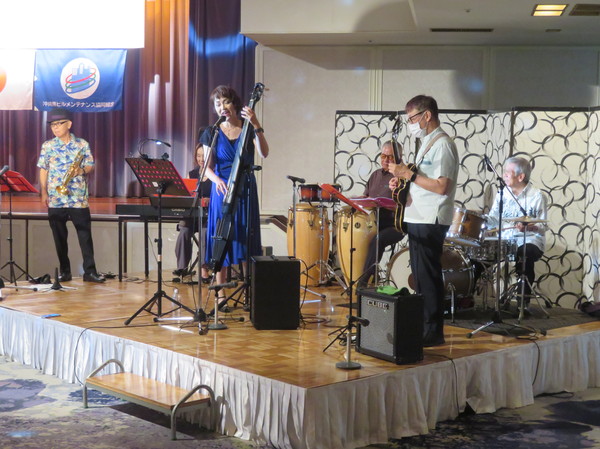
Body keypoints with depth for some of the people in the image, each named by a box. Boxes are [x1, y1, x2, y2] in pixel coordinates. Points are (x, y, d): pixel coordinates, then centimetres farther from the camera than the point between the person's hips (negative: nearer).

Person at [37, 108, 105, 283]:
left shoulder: (82, 145, 4)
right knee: (59, 237, 5)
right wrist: (44, 193, 3)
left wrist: (82, 171, -15)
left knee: (85, 235, -4)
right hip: (55, 199, 1)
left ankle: (90, 271, 0)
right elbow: (43, 170, 10)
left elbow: (90, 166, 7)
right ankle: (65, 271, 15)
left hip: (79, 198, -1)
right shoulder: (47, 146, 7)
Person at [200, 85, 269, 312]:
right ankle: (221, 295, 5)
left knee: (246, 239, 0)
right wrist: (217, 180, -19)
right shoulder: (212, 133, 5)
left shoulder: (248, 129, 3)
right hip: (222, 190, 0)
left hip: (245, 189, 0)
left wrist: (255, 126, -24)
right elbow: (208, 167, 2)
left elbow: (264, 153, -14)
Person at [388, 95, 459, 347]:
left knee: (428, 278, -6)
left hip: (430, 222, -10)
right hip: (418, 220, 10)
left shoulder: (442, 144, -13)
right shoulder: (427, 144, 18)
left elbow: (441, 186, -22)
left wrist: (409, 174, -19)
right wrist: (405, 186, 8)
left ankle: (433, 333, 1)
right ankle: (422, 327, 21)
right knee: (421, 277, 14)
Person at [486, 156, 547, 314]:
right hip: (505, 239, 5)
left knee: (525, 255, -36)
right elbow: (492, 220, 9)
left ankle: (524, 301, -26)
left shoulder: (536, 196, -5)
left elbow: (542, 226, -7)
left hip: (530, 240, -5)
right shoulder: (502, 194, 10)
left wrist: (528, 227, -26)